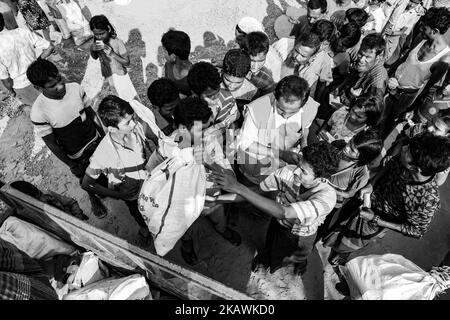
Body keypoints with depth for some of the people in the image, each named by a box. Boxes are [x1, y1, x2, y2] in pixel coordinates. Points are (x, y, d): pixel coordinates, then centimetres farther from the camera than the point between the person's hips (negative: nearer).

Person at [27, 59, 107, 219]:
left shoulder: (75, 88, -19)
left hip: (96, 140, 3)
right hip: (77, 154, -3)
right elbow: (51, 144, -17)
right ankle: (94, 199, 54)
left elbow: (91, 113, -4)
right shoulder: (39, 112, -28)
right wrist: (72, 165, -9)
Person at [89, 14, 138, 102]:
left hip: (120, 76, -5)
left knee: (131, 98, 9)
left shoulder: (117, 43, -23)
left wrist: (111, 52, -30)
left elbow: (127, 62, -20)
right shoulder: (97, 41, -7)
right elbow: (95, 57, 8)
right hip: (106, 76, 5)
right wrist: (92, 50, -15)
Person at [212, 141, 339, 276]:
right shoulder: (288, 172, -32)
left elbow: (283, 212, -52)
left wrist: (238, 188, -56)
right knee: (270, 247, 33)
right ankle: (265, 255, 67)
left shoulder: (327, 196, -43)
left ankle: (298, 261, 66)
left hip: (301, 238, -2)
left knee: (297, 259, 31)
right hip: (278, 224, 3)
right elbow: (257, 190, -18)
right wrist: (218, 198, -25)